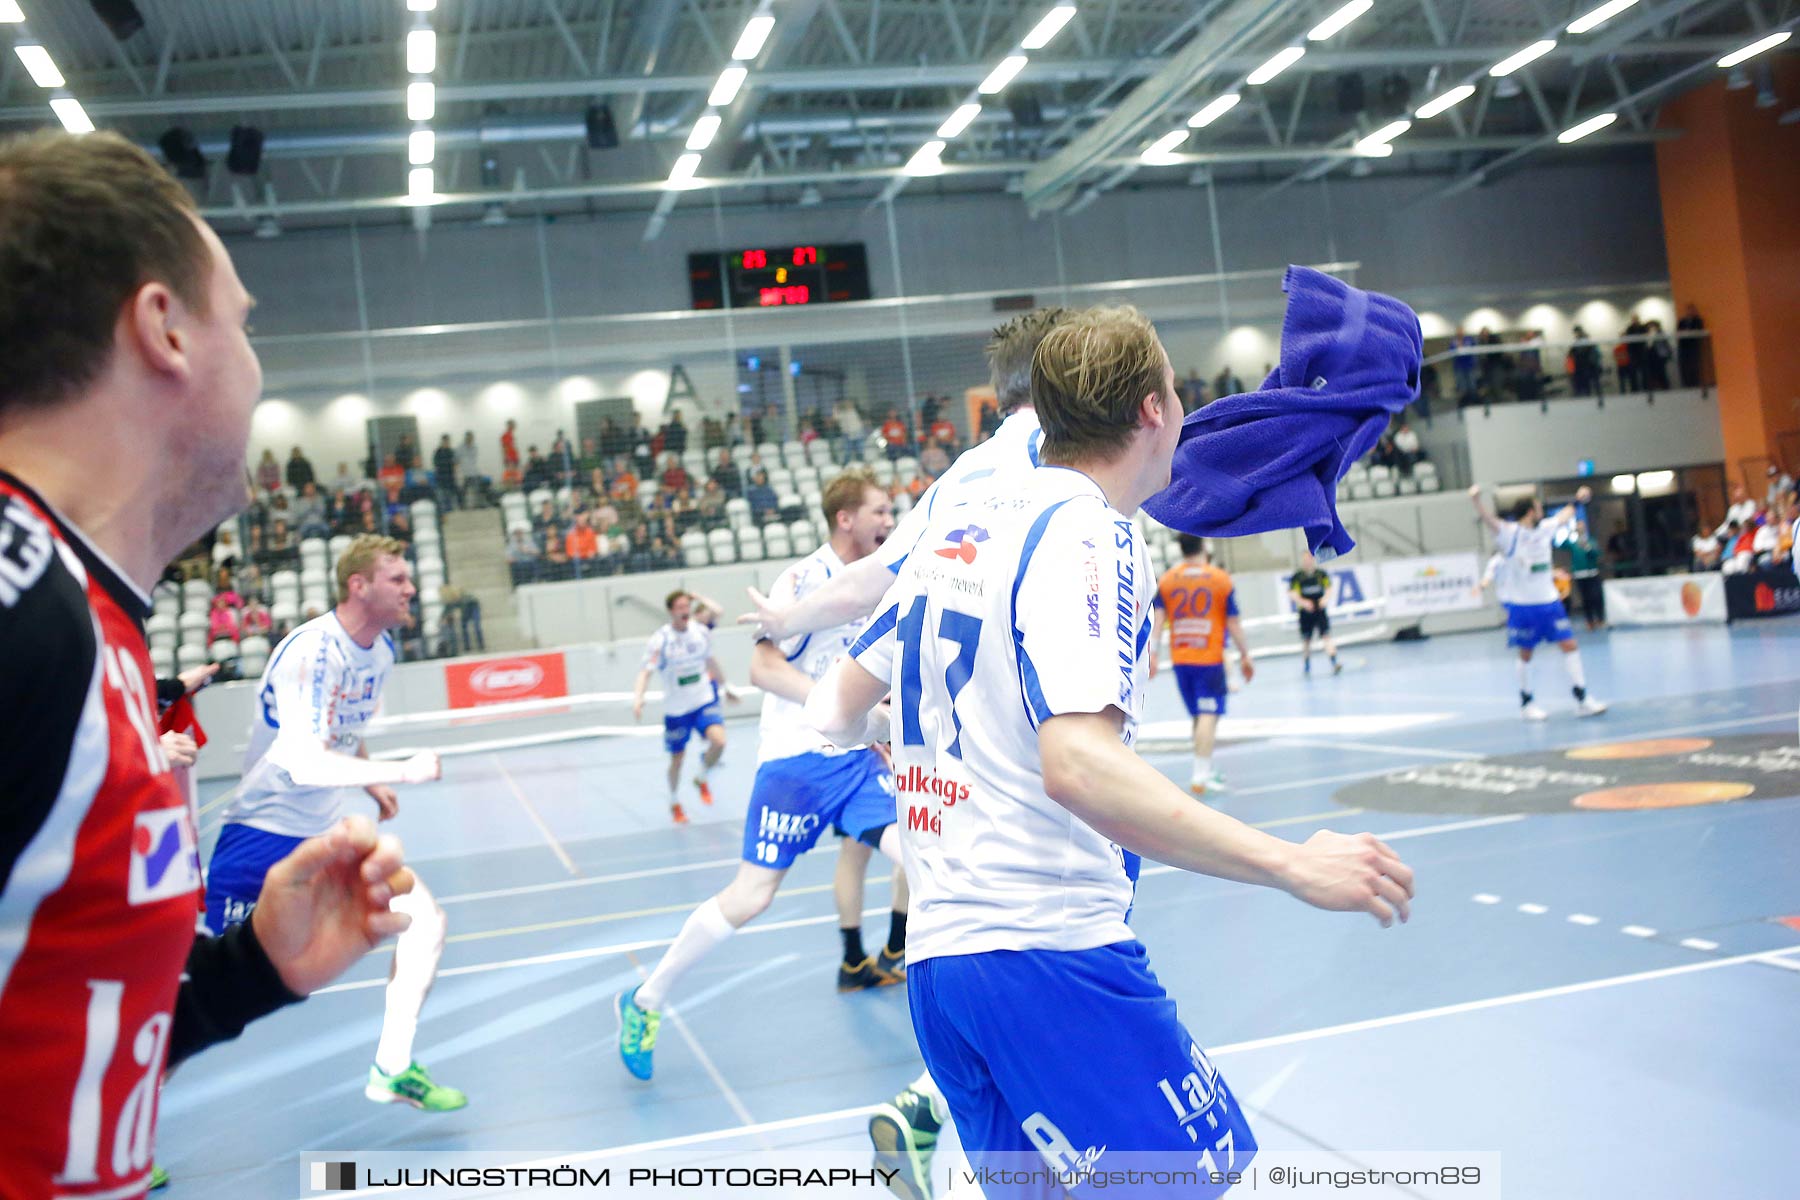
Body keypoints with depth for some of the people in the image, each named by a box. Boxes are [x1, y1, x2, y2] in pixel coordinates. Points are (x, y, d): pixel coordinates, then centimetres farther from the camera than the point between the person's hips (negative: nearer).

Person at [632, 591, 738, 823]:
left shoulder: (702, 631, -1)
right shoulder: (660, 639, -14)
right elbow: (646, 672, -19)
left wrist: (726, 686, 25)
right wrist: (637, 697, -36)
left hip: (704, 701, 2)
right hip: (675, 709, -2)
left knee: (719, 741, -22)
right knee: (677, 758, 7)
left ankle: (701, 778, 8)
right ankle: (673, 803, 34)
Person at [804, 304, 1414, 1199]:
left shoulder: (960, 522, 13)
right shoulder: (1085, 530, -11)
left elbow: (836, 711, 21)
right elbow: (1078, 764, -26)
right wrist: (1294, 865, -26)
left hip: (938, 949, 9)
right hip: (1046, 949, -8)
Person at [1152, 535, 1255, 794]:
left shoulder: (1166, 580, 3)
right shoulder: (1221, 579, -2)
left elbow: (1157, 619, -3)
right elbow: (1233, 623, -1)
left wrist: (1153, 654, -4)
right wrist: (1245, 655, 6)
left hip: (1180, 659, 4)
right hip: (1210, 659, -4)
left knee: (1199, 715, 17)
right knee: (1208, 716, -7)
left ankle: (1206, 770, 26)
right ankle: (1200, 776, -16)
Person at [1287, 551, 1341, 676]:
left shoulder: (1322, 573, 3)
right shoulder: (1297, 576, -2)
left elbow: (1329, 587, 4)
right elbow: (1292, 592, -7)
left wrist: (1326, 598, -17)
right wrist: (1302, 602, -23)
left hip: (1320, 609, 0)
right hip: (1305, 611, 0)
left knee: (1327, 635, -13)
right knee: (1306, 640, 9)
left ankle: (1334, 663, -19)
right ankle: (1306, 665, 28)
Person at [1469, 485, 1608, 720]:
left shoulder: (1545, 529, 8)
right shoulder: (1509, 533, -11)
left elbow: (1563, 516, 29)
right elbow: (1488, 519, -29)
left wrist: (1577, 501, 35)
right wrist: (1476, 500, -46)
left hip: (1549, 601, 5)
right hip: (1522, 605, -5)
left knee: (1569, 645, 0)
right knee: (1526, 654, 3)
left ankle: (1582, 700, 4)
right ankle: (1526, 704, 16)